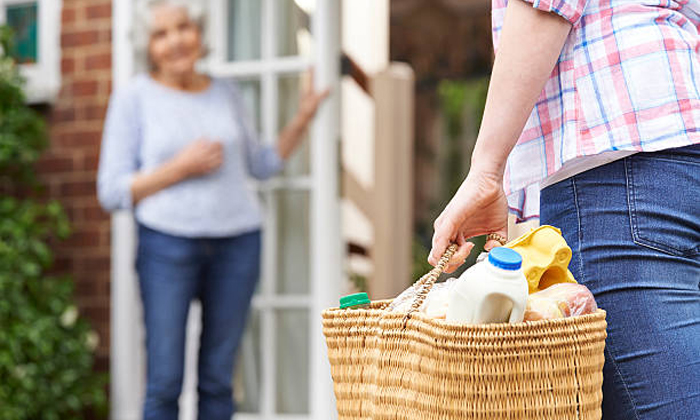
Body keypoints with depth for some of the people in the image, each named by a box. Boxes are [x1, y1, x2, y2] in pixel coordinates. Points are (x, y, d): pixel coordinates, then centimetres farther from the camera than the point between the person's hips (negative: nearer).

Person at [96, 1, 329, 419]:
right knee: (165, 384, -5)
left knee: (218, 380, 6)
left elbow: (261, 164, 20)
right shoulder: (134, 98, -2)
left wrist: (303, 118, 7)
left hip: (236, 244, 3)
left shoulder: (226, 93, 9)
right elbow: (112, 192, -4)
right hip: (168, 245, -3)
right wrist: (181, 168, -15)